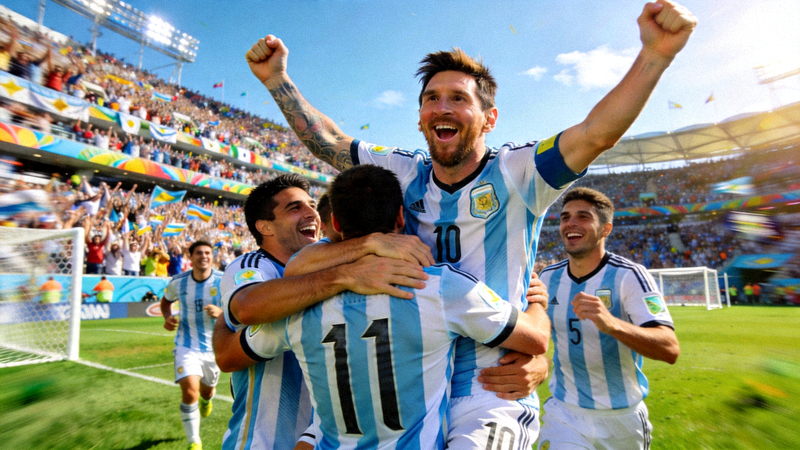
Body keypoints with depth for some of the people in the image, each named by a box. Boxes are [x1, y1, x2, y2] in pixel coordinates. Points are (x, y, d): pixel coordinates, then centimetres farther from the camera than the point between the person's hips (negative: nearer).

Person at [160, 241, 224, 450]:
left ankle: (207, 398, 61)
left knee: (206, 390, 20)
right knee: (190, 391, -18)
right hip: (187, 345, 0)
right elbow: (165, 301, 15)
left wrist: (221, 312, -31)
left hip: (214, 345, 0)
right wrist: (167, 318, -5)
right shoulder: (178, 282, -6)